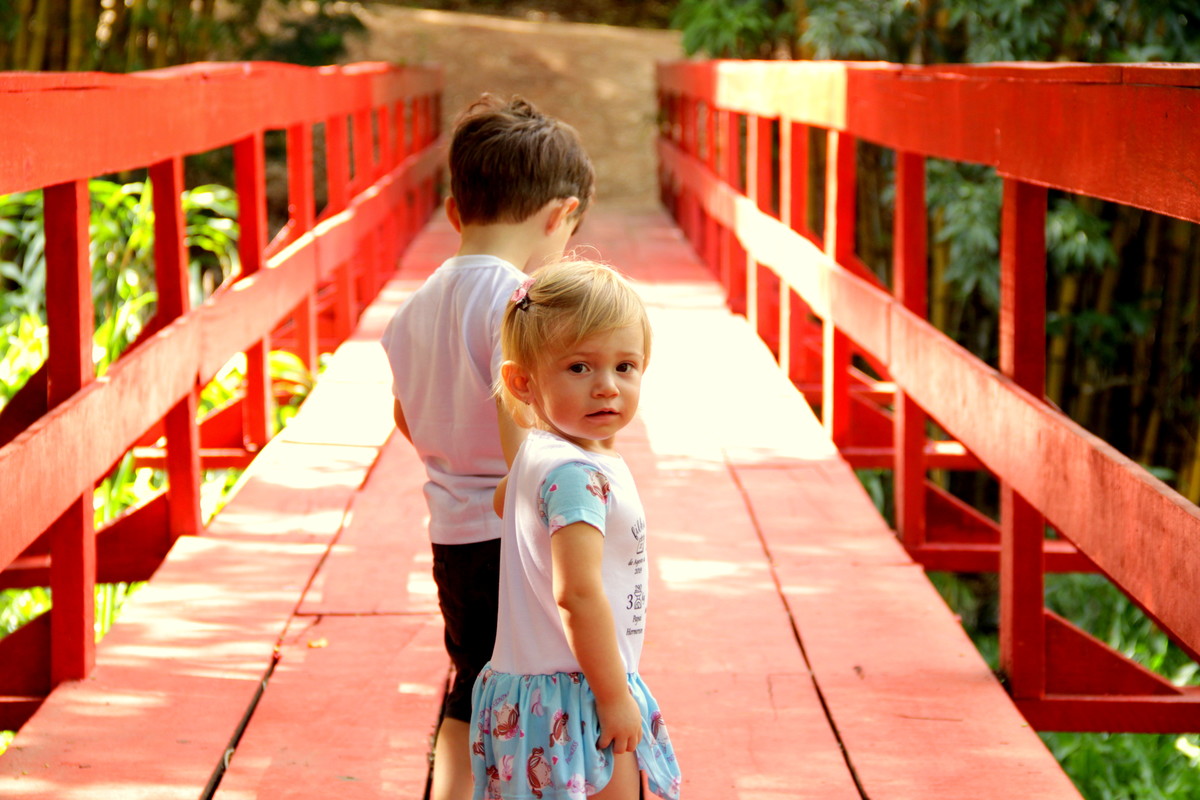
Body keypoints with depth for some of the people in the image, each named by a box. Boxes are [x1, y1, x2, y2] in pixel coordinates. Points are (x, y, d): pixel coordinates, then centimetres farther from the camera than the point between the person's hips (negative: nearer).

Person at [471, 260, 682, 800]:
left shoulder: (537, 456, 9)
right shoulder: (579, 474, -23)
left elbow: (503, 503, 33)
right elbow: (578, 593, -28)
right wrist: (614, 695, -22)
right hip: (573, 702, -10)